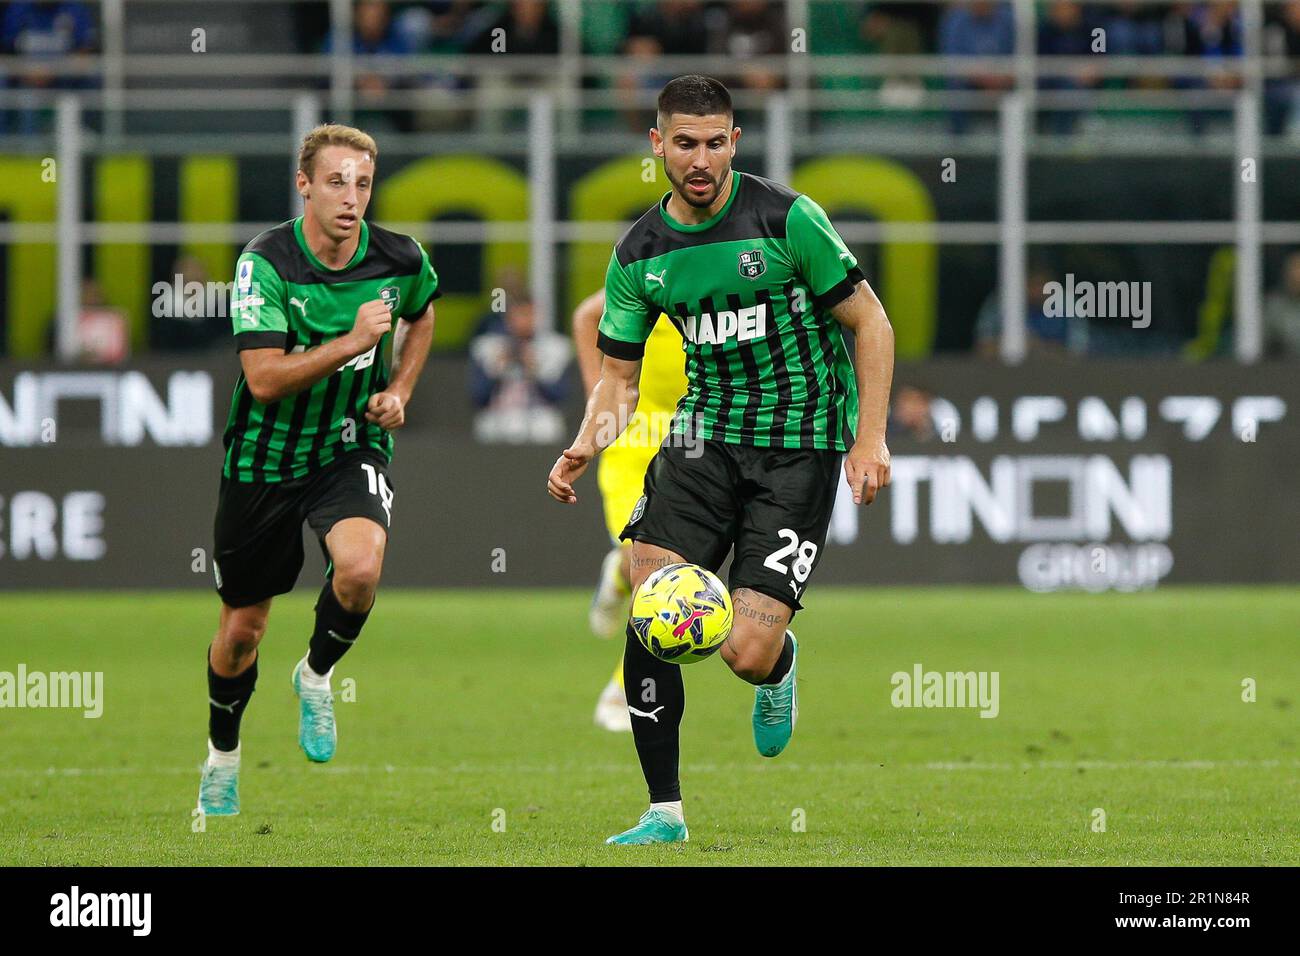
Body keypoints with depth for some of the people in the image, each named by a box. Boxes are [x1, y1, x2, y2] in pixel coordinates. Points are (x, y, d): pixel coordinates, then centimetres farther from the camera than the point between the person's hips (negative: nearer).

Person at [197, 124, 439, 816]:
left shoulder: (401, 260, -9)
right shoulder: (265, 261, -19)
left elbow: (421, 312, 17)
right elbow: (264, 379, -25)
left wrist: (399, 390, 3)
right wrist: (352, 341, -31)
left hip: (350, 449, 1)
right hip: (263, 461, -1)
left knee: (360, 567, -30)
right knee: (242, 627, 11)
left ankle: (317, 675, 1)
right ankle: (222, 753, 39)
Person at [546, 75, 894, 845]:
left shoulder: (786, 219, -11)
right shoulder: (640, 255, 3)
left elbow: (870, 323, -4)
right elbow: (621, 376, 11)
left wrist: (871, 438, -11)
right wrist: (586, 447, -9)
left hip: (800, 446, -4)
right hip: (704, 437, 4)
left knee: (746, 655, -14)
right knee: (649, 619, -15)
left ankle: (780, 667, 27)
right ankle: (665, 812, -2)